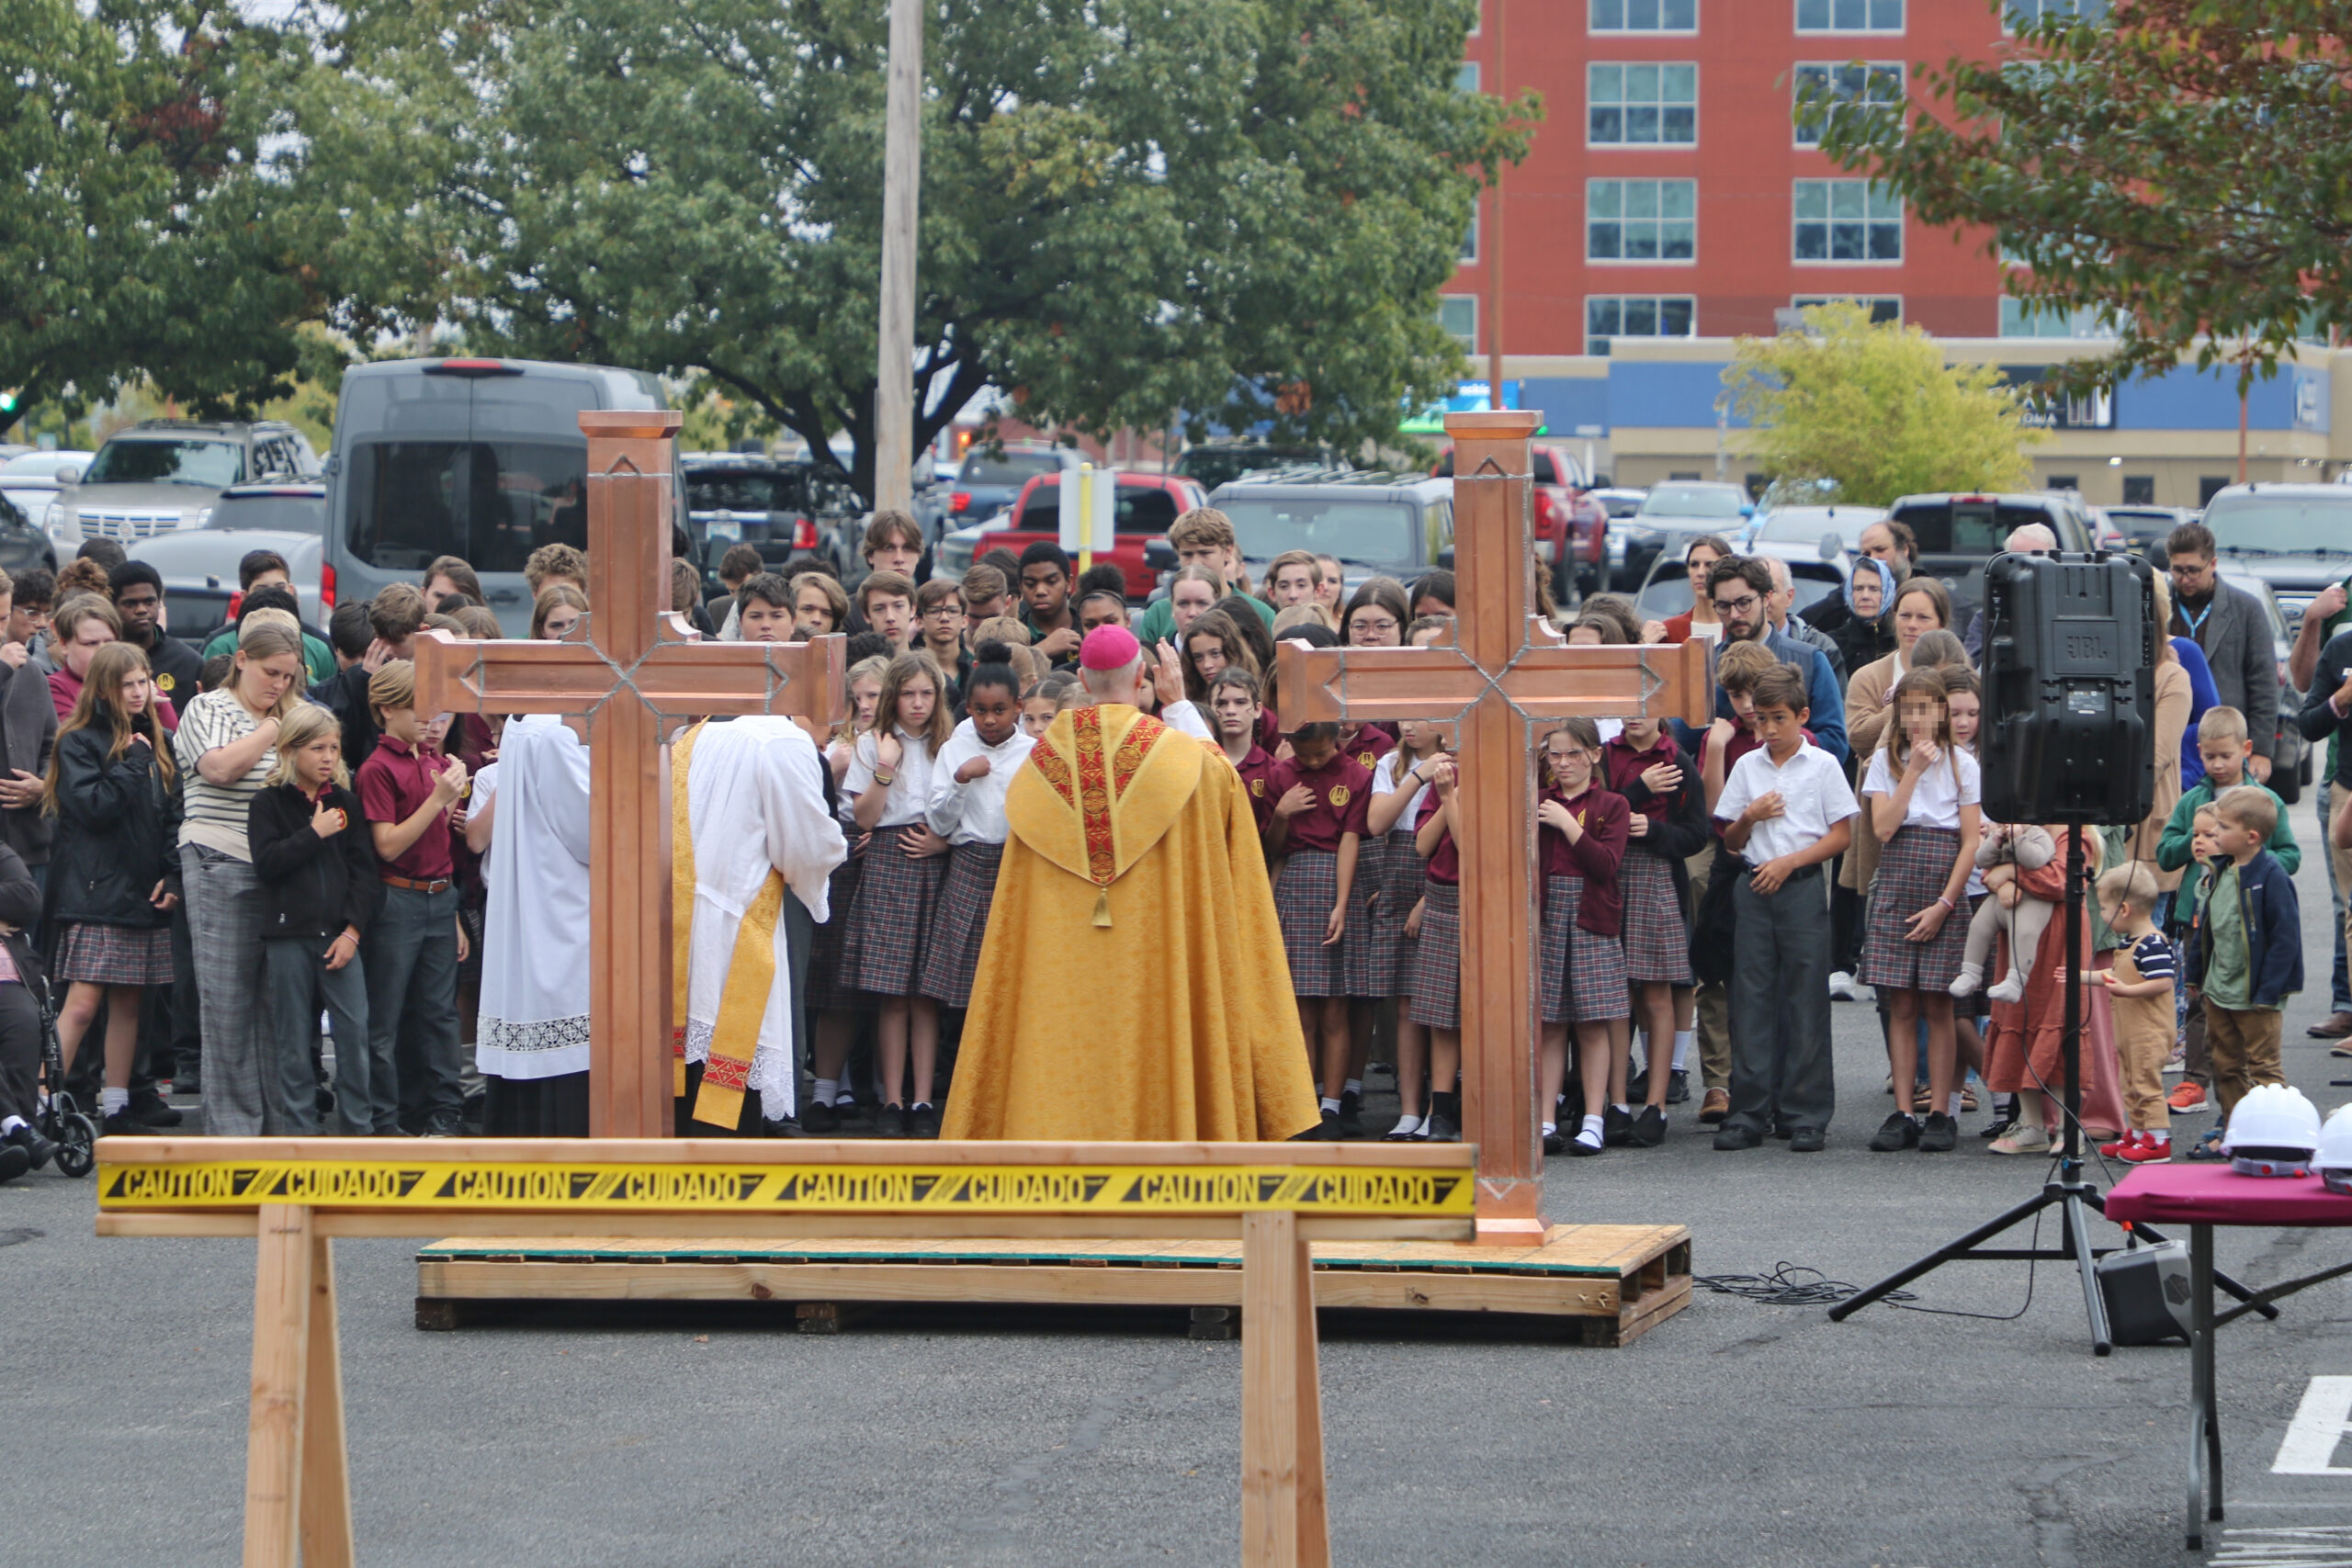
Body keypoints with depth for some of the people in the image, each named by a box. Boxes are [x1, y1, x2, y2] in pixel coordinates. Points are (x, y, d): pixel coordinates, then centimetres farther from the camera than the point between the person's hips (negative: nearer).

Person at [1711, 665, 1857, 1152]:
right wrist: (1750, 817, -5)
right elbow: (1730, 841, 16)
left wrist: (1789, 861, -10)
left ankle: (1807, 1116, 3)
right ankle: (1748, 1113, 4)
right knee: (1751, 999, 1)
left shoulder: (1823, 765, 2)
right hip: (1753, 890, 3)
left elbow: (1841, 836, -1)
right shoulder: (1747, 767, 11)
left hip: (1802, 888, -3)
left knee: (1806, 1001, -2)